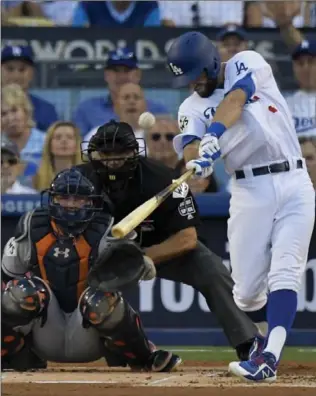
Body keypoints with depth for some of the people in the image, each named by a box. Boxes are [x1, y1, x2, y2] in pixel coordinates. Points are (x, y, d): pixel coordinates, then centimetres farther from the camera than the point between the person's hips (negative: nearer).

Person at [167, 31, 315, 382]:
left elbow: (233, 102, -17)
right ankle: (268, 333, 29)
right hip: (250, 191, 2)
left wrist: (213, 137, -35)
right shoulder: (193, 106, 8)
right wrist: (198, 156, -36)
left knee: (284, 274, -17)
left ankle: (268, 357, -29)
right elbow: (189, 147, -12)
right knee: (247, 290, -1)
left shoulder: (249, 64, 3)